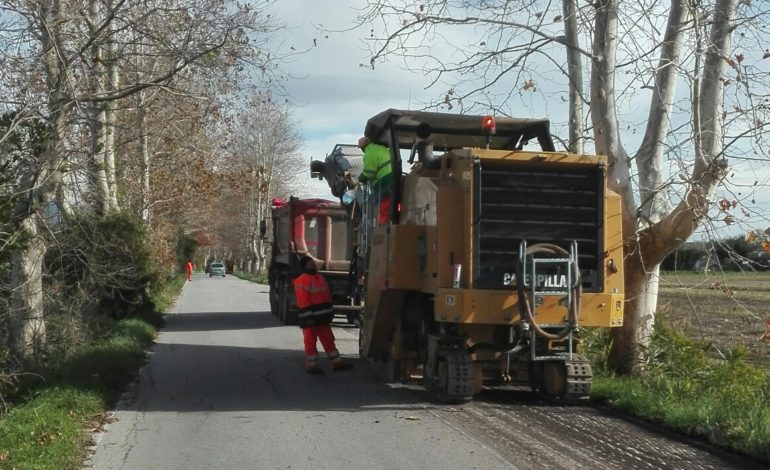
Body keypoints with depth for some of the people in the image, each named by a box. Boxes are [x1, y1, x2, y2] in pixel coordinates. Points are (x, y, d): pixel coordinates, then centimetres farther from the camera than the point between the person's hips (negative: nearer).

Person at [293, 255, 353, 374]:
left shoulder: (320, 277, 17)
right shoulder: (302, 280, -12)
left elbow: (327, 296, 21)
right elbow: (302, 301, -18)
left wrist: (329, 312, 19)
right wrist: (308, 316, -23)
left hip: (322, 317, 8)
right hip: (311, 318, -8)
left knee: (328, 340, 12)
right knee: (310, 341, 1)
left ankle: (337, 362, 19)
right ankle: (311, 366, 10)